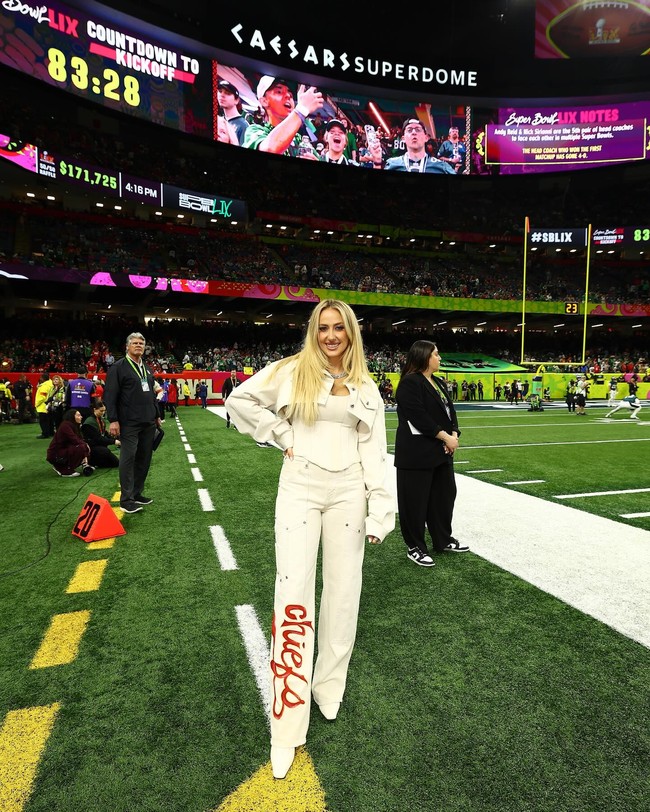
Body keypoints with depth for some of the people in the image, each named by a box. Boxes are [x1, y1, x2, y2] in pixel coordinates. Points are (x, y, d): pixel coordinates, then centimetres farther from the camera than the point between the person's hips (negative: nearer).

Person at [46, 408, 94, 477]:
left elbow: (81, 440, 2)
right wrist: (86, 444, -8)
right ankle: (65, 470, -13)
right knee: (81, 448, -26)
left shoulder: (74, 426, 9)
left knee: (85, 448, 2)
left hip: (64, 451, 9)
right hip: (55, 455, -9)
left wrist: (85, 457, -8)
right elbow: (75, 441, -26)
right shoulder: (65, 426, -18)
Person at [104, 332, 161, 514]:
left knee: (144, 459, 9)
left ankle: (137, 493, 20)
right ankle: (126, 499, 2)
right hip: (129, 423, -7)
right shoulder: (118, 367, -4)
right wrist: (113, 420, -15)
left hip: (148, 423, 7)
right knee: (128, 458, -5)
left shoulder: (147, 369, 17)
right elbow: (110, 395, -10)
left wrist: (157, 415, 21)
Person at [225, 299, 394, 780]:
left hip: (348, 491, 3)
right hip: (300, 487, -3)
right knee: (294, 593, -4)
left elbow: (373, 450, 5)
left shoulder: (366, 387, 8)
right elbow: (240, 400, 1)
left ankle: (329, 687, 34)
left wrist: (380, 508, -1)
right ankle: (288, 728, 8)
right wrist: (282, 437, -4)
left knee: (343, 590, 11)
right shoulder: (293, 371, 0)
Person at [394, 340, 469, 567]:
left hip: (442, 450, 9)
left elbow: (450, 410, 12)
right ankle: (415, 547, 15)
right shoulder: (409, 383, -14)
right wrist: (446, 437, -16)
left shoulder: (439, 382, 14)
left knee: (445, 495, 17)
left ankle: (443, 540, 33)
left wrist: (454, 434, -5)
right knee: (416, 500, 1)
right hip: (417, 452, -9)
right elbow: (420, 417, -21)